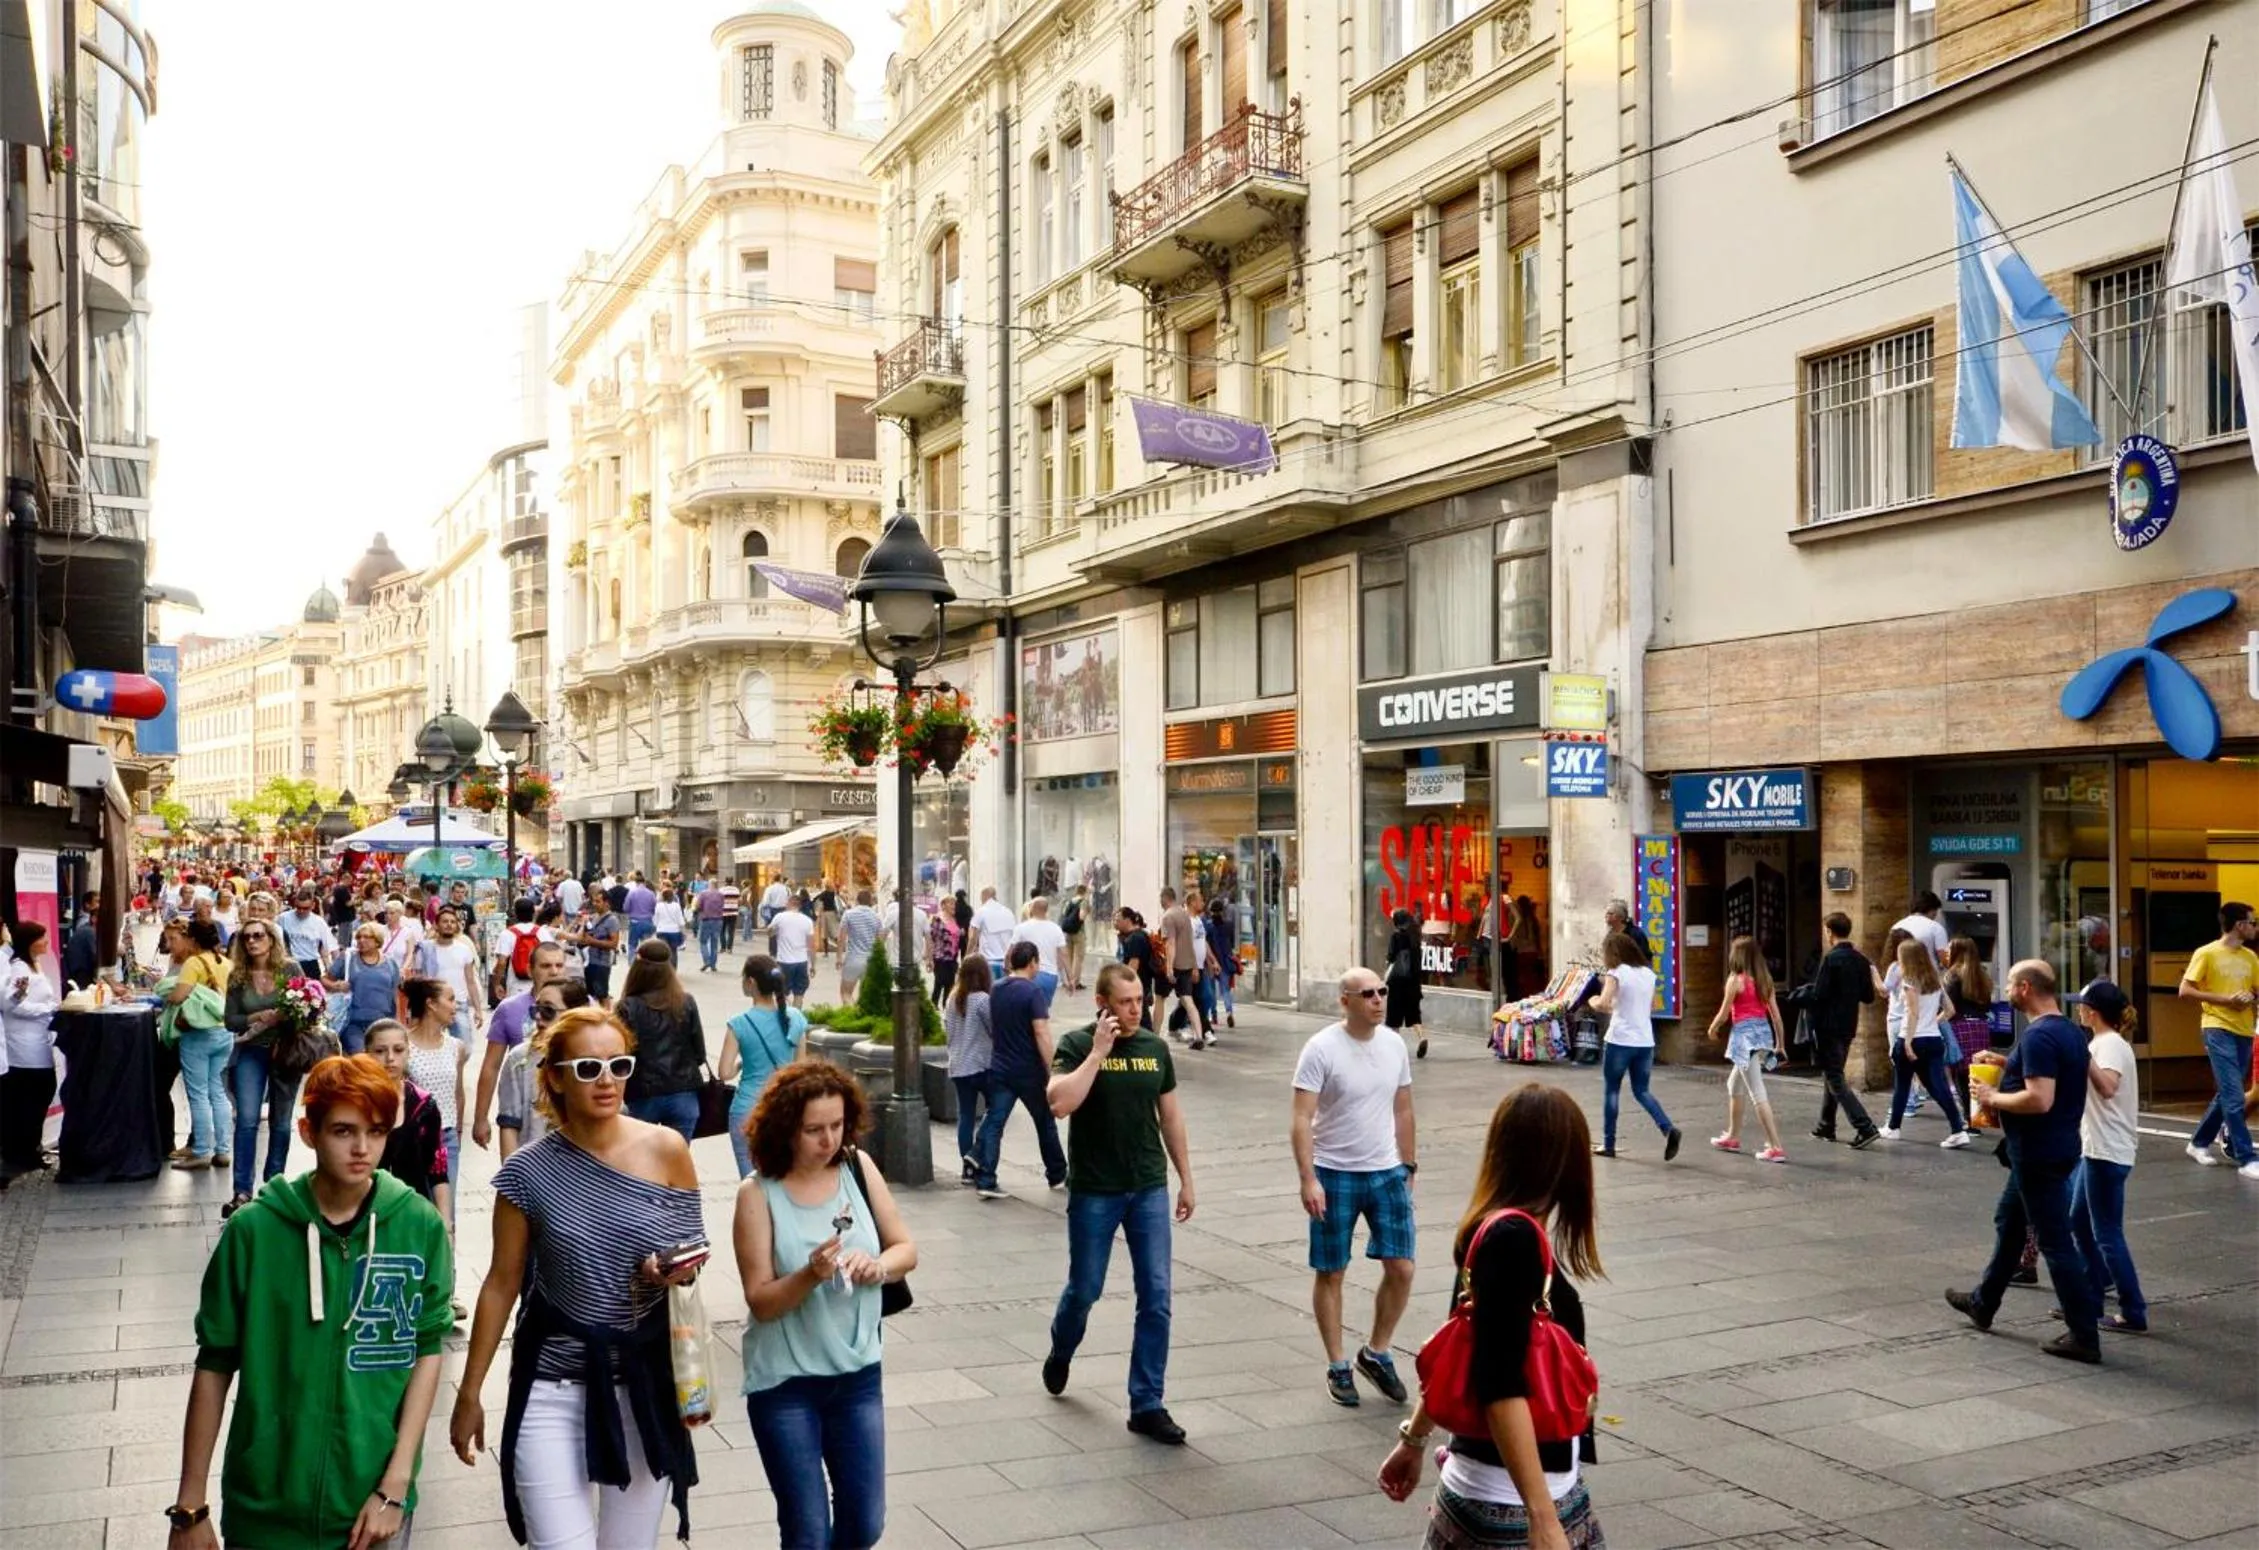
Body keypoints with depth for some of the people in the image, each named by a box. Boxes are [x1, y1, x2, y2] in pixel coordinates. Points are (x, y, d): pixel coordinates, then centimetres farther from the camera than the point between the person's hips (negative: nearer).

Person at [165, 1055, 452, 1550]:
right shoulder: (254, 1229, -9)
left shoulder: (421, 1227, -8)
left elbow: (427, 1351, -2)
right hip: (266, 1509, 0)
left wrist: (395, 1485, -8)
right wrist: (190, 1508, 0)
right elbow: (214, 1365, -2)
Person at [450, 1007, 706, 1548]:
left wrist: (680, 1268, -19)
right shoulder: (529, 1171, -7)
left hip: (648, 1380, 1)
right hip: (553, 1388, -1)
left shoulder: (666, 1149, -7)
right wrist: (469, 1393, 6)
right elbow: (501, 1284, 2)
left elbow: (696, 1247, 5)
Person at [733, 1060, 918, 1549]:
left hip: (858, 1374, 3)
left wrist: (877, 1265, -19)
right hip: (785, 1383, -3)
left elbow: (906, 1249, 1)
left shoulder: (859, 1168, -5)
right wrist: (811, 1275, -31)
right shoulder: (759, 1194, -14)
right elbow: (760, 1302, -14)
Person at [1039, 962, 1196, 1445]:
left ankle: (1147, 1405, 9)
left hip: (1149, 1189, 3)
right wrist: (1098, 1052, -23)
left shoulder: (1155, 1047, 4)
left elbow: (1170, 1117, 12)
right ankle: (1060, 1355, 43)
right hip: (1093, 1191, -3)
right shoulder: (1077, 1045, -8)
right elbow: (1059, 1103, -25)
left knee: (1156, 1298, 0)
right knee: (1084, 1289, 11)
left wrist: (1186, 1180, 12)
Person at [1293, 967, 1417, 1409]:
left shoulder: (1394, 1045, 2)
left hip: (1387, 1172, 4)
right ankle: (1337, 1367, 21)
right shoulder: (1321, 1049, -14)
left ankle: (1376, 1353, 22)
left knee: (1401, 1268, 2)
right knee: (1331, 1273, 6)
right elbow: (1301, 1120, -16)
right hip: (1334, 1174, -4)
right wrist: (1308, 1179, -23)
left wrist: (1409, 1166, 13)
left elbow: (1403, 1111, 13)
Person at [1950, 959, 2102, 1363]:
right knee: (2008, 1222, 23)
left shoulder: (2039, 1036, -23)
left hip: (2039, 1154, -11)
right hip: (2057, 1146, 11)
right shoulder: (2068, 1030, 9)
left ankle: (2084, 1336, 4)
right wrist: (2006, 1063, 11)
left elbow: (2040, 1099, -30)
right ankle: (1983, 1303, 37)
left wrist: (1992, 1098, -16)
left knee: (2055, 1241, -3)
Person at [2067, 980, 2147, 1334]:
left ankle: (2133, 1314, 3)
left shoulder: (2110, 1045, -17)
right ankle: (2092, 1296, 26)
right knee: (2079, 1222, 17)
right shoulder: (2104, 1042, 12)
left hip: (2108, 1152, -10)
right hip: (2095, 1148, 10)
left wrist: (2083, 1053, -39)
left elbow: (2107, 1087, -36)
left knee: (2107, 1234, -4)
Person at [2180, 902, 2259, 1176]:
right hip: (2218, 1030, -7)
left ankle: (2200, 1142, 29)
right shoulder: (2206, 953, -7)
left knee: (2227, 1094, 13)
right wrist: (2225, 999, -16)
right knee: (2233, 1096, -10)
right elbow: (2184, 991, -8)